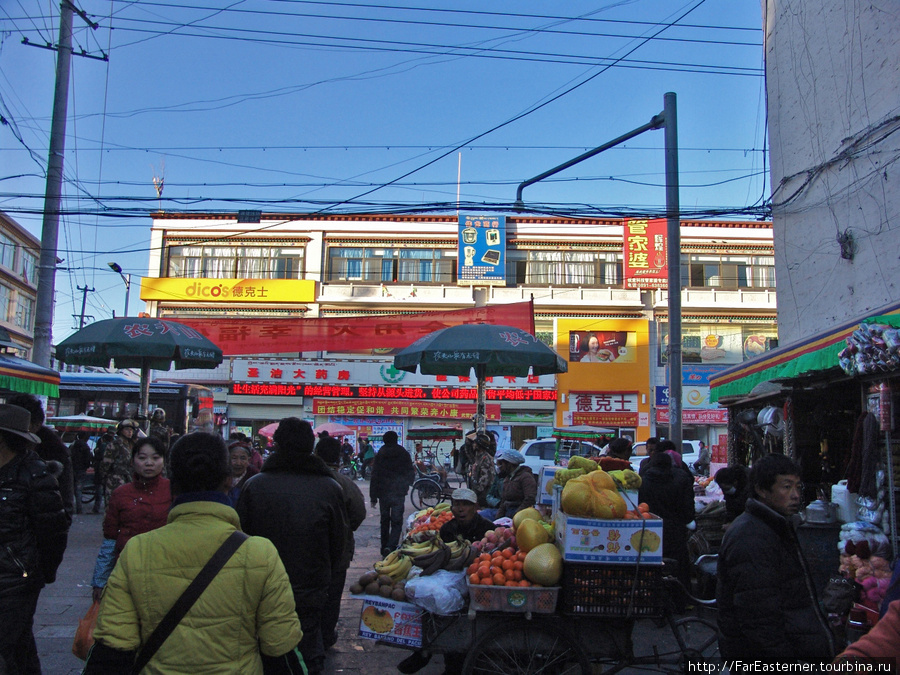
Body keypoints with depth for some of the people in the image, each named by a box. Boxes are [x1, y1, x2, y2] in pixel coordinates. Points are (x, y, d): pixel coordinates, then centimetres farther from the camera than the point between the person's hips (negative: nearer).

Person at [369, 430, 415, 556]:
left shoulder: (379, 455, 1)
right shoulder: (404, 454, 0)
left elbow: (374, 477, -1)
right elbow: (411, 474, 3)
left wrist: (373, 497, 3)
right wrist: (405, 485, 23)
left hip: (383, 493, 2)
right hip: (399, 493, -1)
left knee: (384, 521, 15)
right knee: (397, 521, -1)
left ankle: (384, 548, 20)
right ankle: (391, 546, -20)